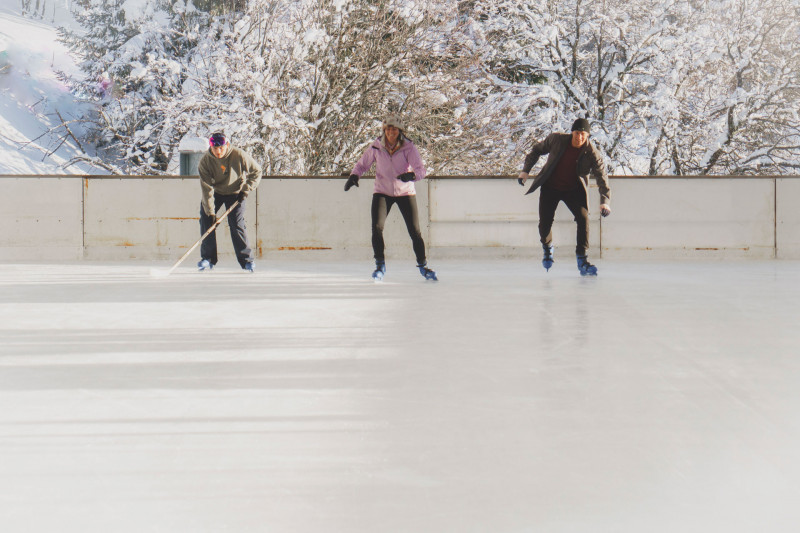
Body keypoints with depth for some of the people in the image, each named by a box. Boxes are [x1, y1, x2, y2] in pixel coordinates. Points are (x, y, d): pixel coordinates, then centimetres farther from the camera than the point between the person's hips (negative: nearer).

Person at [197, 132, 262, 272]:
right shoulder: (205, 161, -22)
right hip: (214, 192, 2)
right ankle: (208, 258, 5)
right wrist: (210, 212, -27)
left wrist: (246, 189, -17)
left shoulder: (239, 155, -25)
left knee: (236, 224, -11)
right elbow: (207, 188, -23)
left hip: (235, 193, -2)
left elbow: (256, 171, -9)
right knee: (206, 220, -7)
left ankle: (247, 260, 0)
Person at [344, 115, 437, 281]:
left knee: (415, 230, -2)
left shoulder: (408, 147, -11)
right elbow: (363, 164, 8)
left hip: (405, 193, -1)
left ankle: (423, 266, 16)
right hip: (382, 192, 1)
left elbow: (421, 169, -18)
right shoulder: (376, 148, -6)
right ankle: (380, 265, 1)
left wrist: (412, 175, -40)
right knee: (377, 227, -15)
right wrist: (353, 176, -11)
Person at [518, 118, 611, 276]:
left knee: (583, 219, -19)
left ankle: (581, 259, -8)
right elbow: (537, 150, 4)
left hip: (574, 191, 0)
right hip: (550, 188, 1)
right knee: (544, 223, -7)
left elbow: (601, 176, -21)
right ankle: (547, 248, 27)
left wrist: (605, 201, -33)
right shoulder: (556, 140, -14)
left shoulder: (592, 153, -18)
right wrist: (525, 170, 0)